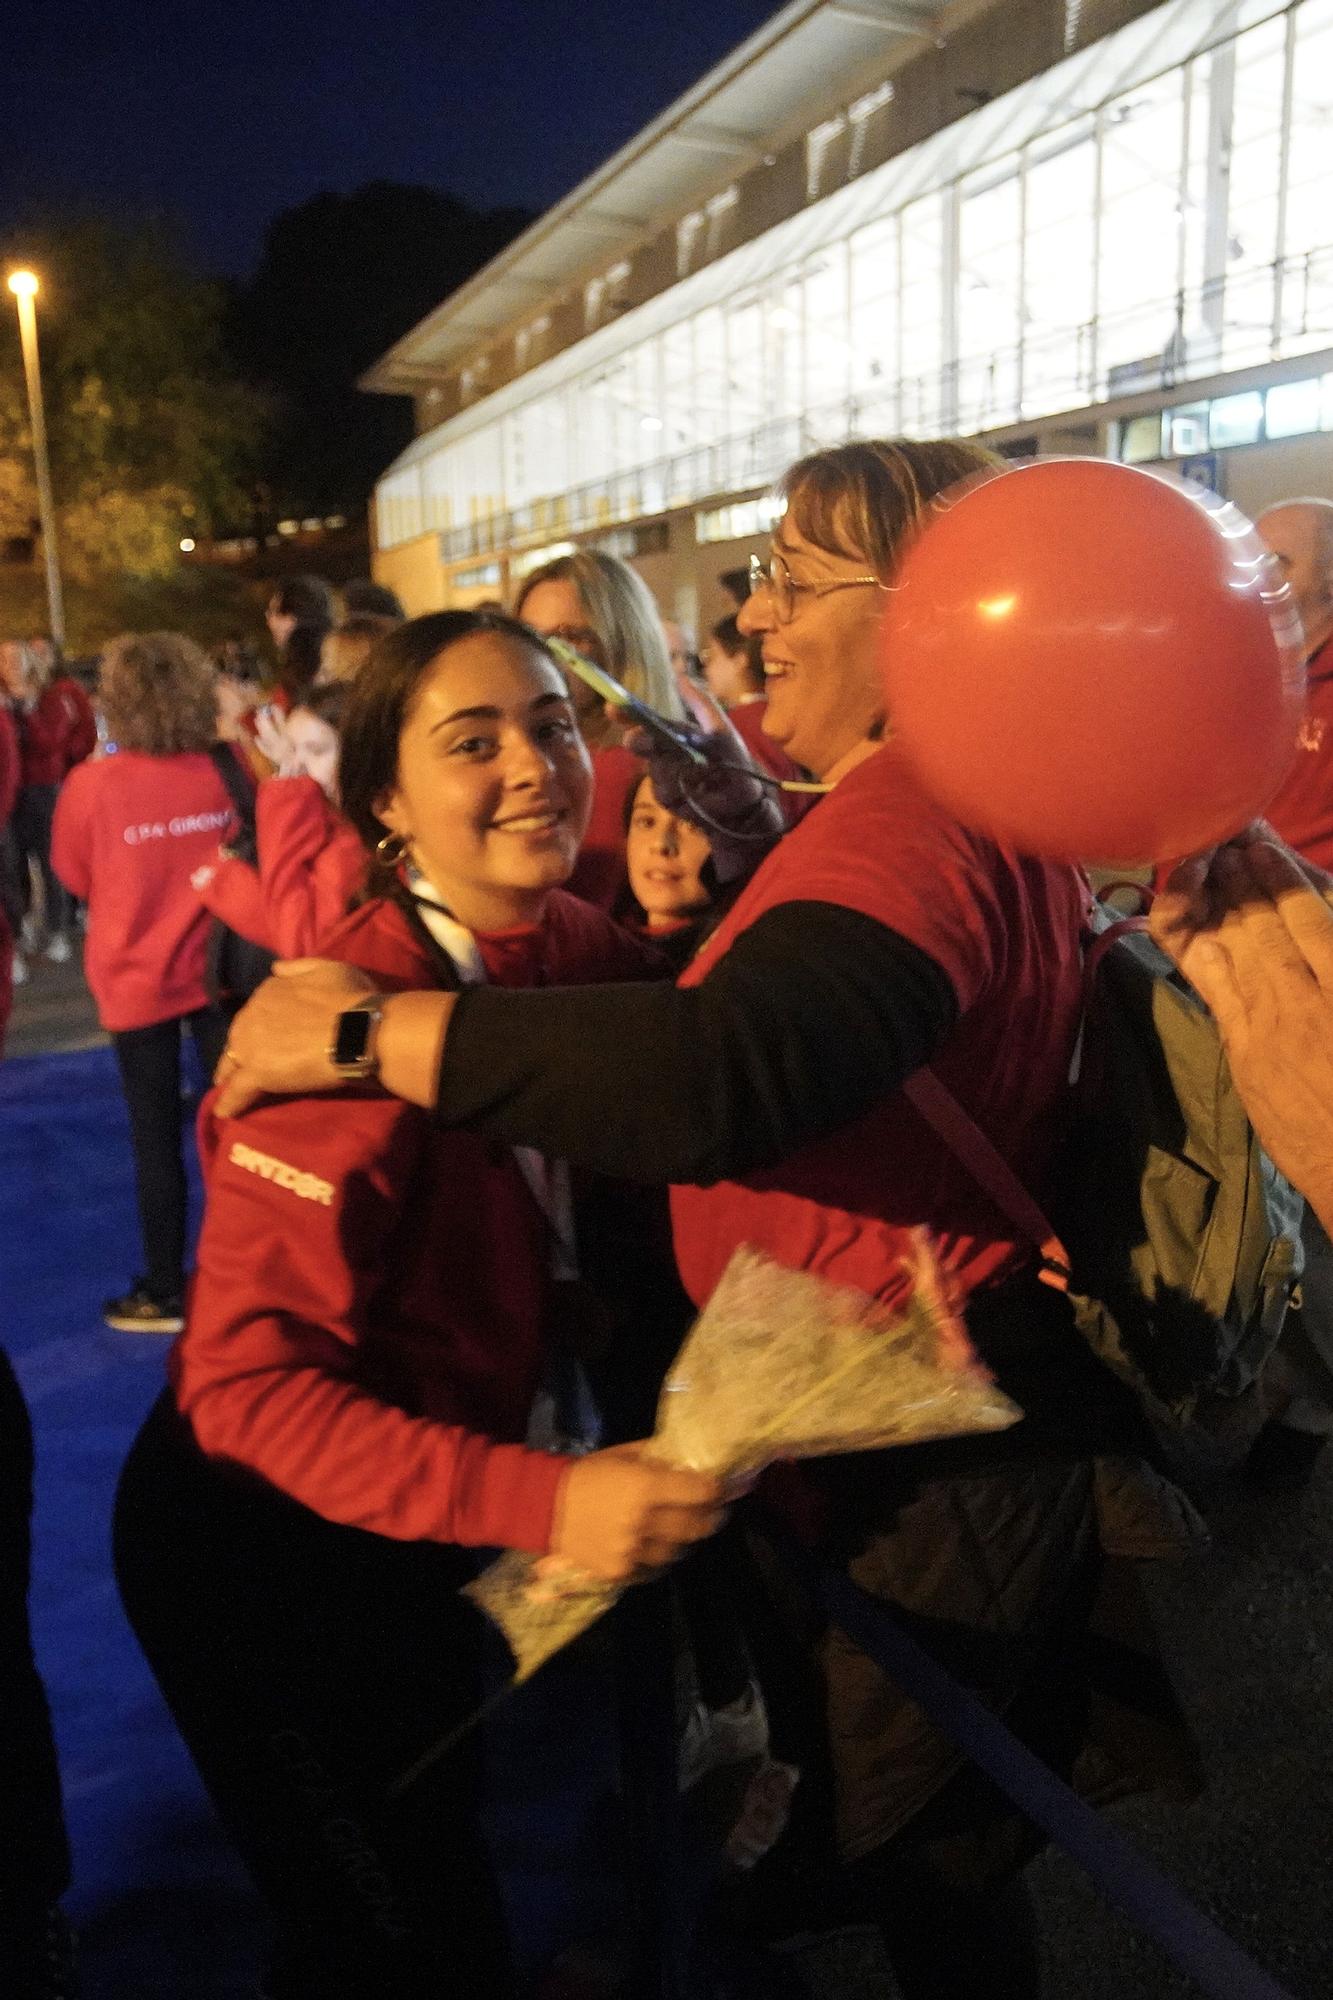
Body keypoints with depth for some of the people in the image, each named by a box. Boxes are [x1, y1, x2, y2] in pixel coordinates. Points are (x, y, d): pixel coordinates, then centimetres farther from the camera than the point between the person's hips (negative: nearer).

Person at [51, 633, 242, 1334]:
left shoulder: (92, 784, -15)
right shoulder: (230, 771, -10)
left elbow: (74, 878, 1)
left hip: (138, 979, -2)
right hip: (218, 969, 2)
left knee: (156, 1139, 9)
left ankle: (164, 1293, 20)